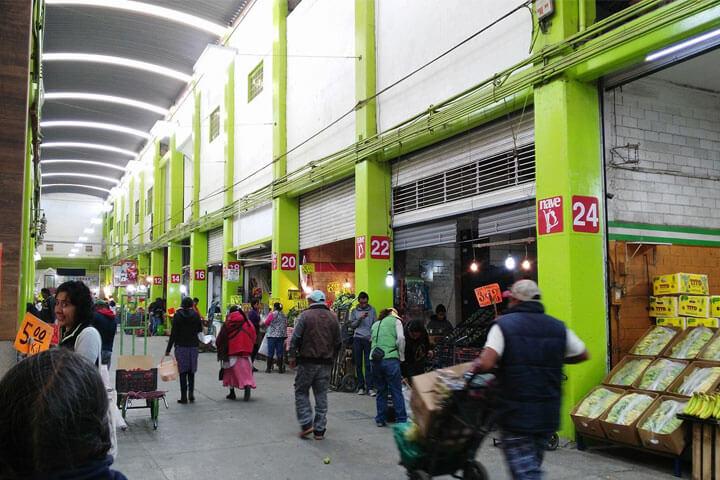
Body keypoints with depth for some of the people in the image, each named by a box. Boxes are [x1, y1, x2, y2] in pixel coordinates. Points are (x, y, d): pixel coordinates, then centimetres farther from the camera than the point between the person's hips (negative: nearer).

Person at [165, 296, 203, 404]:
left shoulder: (177, 315, -6)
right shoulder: (196, 315, -1)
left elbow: (173, 333, -8)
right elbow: (200, 330, 6)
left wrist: (168, 349, -4)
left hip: (181, 346, -2)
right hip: (193, 346, 2)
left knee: (183, 372, 3)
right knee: (191, 372, 14)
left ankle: (184, 396, 3)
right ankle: (191, 393, 6)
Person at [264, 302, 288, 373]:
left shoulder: (272, 314, -8)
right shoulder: (284, 316, 7)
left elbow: (266, 323, -2)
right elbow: (286, 325, 11)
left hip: (272, 335, -4)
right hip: (282, 335, 4)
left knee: (270, 352, 2)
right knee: (280, 352, 6)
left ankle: (269, 368, 5)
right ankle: (280, 368, 5)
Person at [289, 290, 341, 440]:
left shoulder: (305, 315, -7)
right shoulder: (333, 317, 6)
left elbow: (295, 338, -10)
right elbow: (338, 342, 9)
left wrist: (293, 356, 0)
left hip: (307, 361, -4)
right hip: (326, 363, 4)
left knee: (301, 391, 9)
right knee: (321, 395, 9)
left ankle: (306, 424, -1)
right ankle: (319, 430, 12)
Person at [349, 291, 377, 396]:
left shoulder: (372, 310, 8)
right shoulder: (354, 311, 10)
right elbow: (352, 325, 4)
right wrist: (360, 318, -10)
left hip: (369, 339, -1)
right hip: (357, 339, 1)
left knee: (368, 364, -5)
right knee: (358, 364, 3)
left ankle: (369, 388, -4)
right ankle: (361, 387, 10)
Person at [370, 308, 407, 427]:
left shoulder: (375, 324, 24)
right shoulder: (396, 321, 10)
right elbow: (400, 338, -5)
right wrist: (401, 357, 3)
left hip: (375, 360, 5)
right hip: (390, 359, -5)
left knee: (381, 390, 14)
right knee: (397, 391, -1)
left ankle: (380, 419, 17)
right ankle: (401, 420, -1)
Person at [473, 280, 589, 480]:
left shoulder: (504, 324, -10)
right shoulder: (558, 327, 4)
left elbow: (485, 363, -23)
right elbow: (583, 355, 14)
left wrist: (476, 367, -2)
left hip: (516, 415, -5)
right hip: (548, 416, 5)